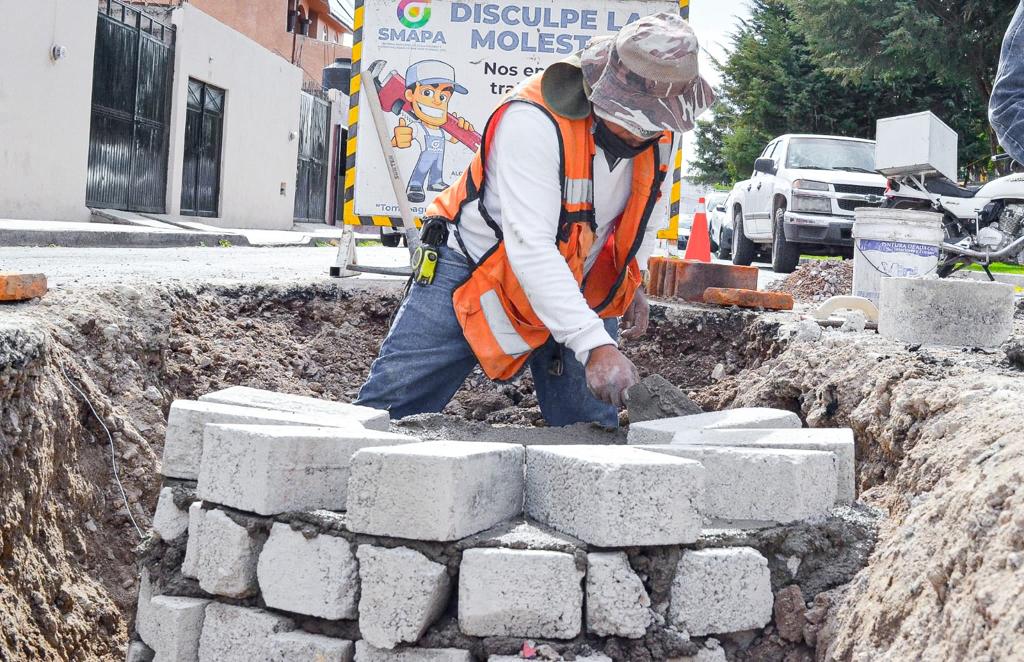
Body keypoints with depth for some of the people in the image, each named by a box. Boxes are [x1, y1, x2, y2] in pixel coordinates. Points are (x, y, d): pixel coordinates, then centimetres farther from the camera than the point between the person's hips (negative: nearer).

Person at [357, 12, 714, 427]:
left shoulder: (657, 131, -9)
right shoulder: (534, 121, -32)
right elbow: (529, 248, -39)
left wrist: (631, 282, 7)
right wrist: (594, 345, -45)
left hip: (577, 288, 5)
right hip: (476, 274, -5)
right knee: (387, 410, -7)